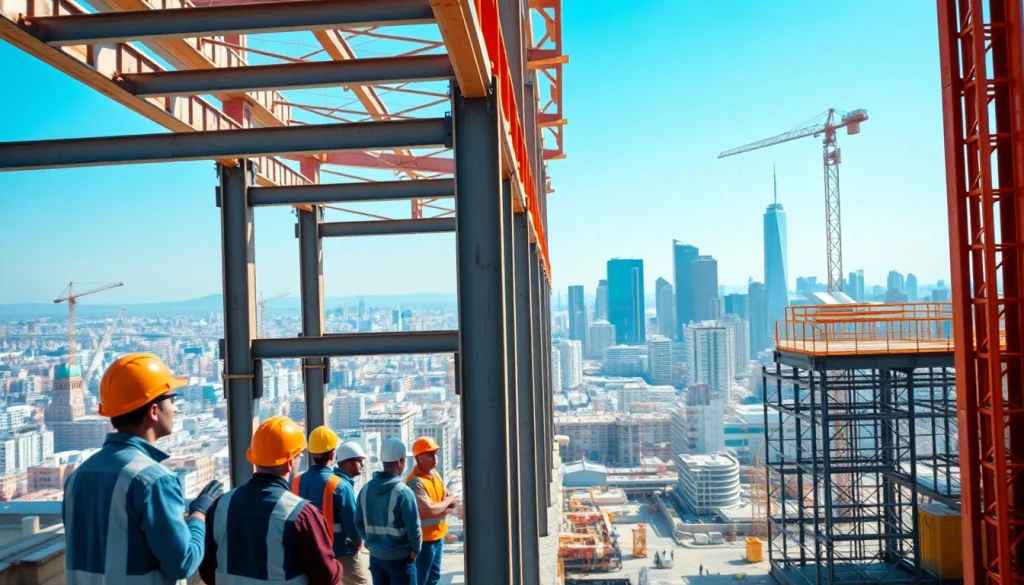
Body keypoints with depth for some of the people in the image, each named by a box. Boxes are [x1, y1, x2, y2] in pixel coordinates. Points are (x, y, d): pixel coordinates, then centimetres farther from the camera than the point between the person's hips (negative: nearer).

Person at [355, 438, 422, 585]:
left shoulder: (366, 489, 0)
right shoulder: (403, 491, -19)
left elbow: (359, 523, 5)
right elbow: (413, 528, -18)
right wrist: (415, 550, -1)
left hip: (376, 556, 6)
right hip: (400, 557, -6)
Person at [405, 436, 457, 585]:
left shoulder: (435, 474, 6)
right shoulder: (415, 482, -22)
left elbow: (452, 501, 8)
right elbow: (430, 509, -28)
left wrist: (441, 508, -13)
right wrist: (447, 502, -10)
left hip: (437, 536, 9)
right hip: (424, 539, -9)